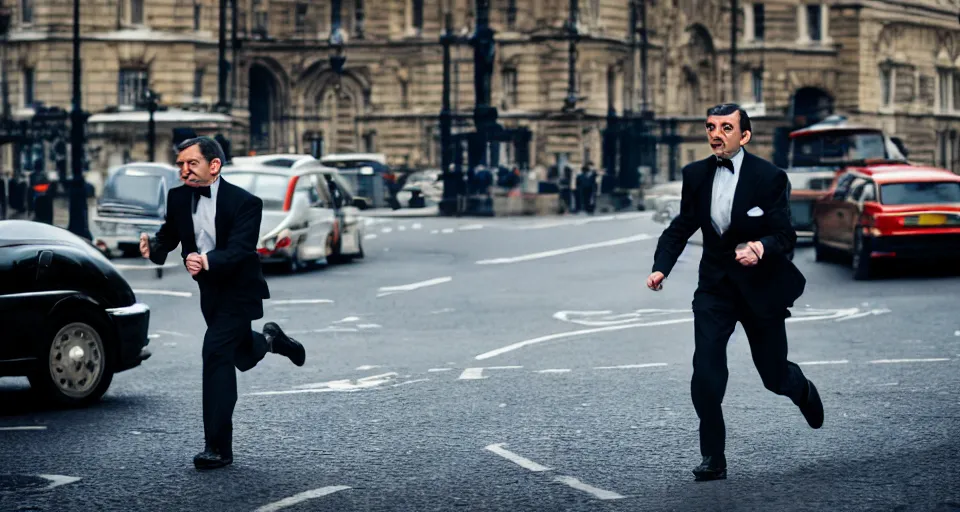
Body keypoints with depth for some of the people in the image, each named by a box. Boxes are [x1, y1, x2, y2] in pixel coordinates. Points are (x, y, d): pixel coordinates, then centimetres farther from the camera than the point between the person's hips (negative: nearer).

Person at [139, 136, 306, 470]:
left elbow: (239, 251, -30)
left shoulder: (245, 202, -20)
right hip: (209, 292, 6)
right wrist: (153, 248, -21)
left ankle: (218, 446, -15)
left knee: (215, 352, -20)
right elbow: (169, 236, 3)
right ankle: (270, 339, 55)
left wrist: (207, 261, -49)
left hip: (238, 290, -6)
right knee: (244, 357, 18)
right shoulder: (178, 198, -3)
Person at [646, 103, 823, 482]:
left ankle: (802, 390, 46)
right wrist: (661, 267, -7)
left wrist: (761, 248, -35)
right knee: (705, 375, -11)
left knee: (775, 377, 9)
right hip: (715, 287, 3)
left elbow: (785, 235, -14)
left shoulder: (768, 177, -13)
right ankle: (713, 460, -1)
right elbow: (681, 227, 8)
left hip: (760, 287, -3)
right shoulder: (696, 174, -1)